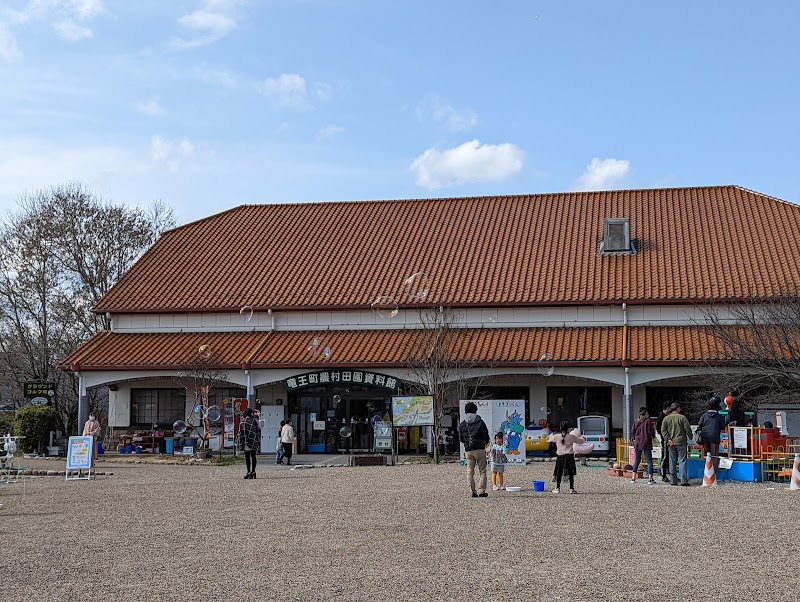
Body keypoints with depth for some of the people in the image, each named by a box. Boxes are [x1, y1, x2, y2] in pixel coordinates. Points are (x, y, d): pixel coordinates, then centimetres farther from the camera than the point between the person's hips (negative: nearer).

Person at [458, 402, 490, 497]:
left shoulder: (462, 424, 3)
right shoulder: (480, 422, -5)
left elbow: (461, 439, 8)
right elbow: (486, 436, -2)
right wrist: (486, 442, 20)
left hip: (468, 451, 2)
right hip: (479, 449, -2)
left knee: (470, 472, 10)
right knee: (482, 471, 4)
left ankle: (473, 491, 8)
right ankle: (481, 491, -4)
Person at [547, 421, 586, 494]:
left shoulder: (557, 436, -4)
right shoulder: (572, 437, -5)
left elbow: (548, 439, 11)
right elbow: (581, 441, 8)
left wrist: (552, 434, 30)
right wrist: (583, 438, 31)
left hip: (560, 456, 1)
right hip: (569, 456, -1)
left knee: (559, 473, 8)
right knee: (571, 474, 4)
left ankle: (557, 488, 9)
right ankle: (572, 489, 3)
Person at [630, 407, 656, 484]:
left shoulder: (636, 421, 4)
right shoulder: (648, 421, -11)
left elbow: (633, 431, 8)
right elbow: (650, 432, -13)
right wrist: (654, 429, 7)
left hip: (637, 443, 5)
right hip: (646, 443, -5)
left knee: (636, 461, 14)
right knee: (649, 461, 0)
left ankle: (633, 478, 13)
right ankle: (650, 479, -6)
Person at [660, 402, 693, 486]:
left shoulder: (666, 418, 5)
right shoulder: (682, 417, -6)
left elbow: (663, 430, -2)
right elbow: (688, 429, -7)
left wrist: (668, 439, -4)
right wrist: (690, 437, 10)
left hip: (671, 443, 4)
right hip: (681, 442, -4)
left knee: (672, 462, 9)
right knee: (683, 461, 0)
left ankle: (673, 481, 10)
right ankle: (684, 481, -5)